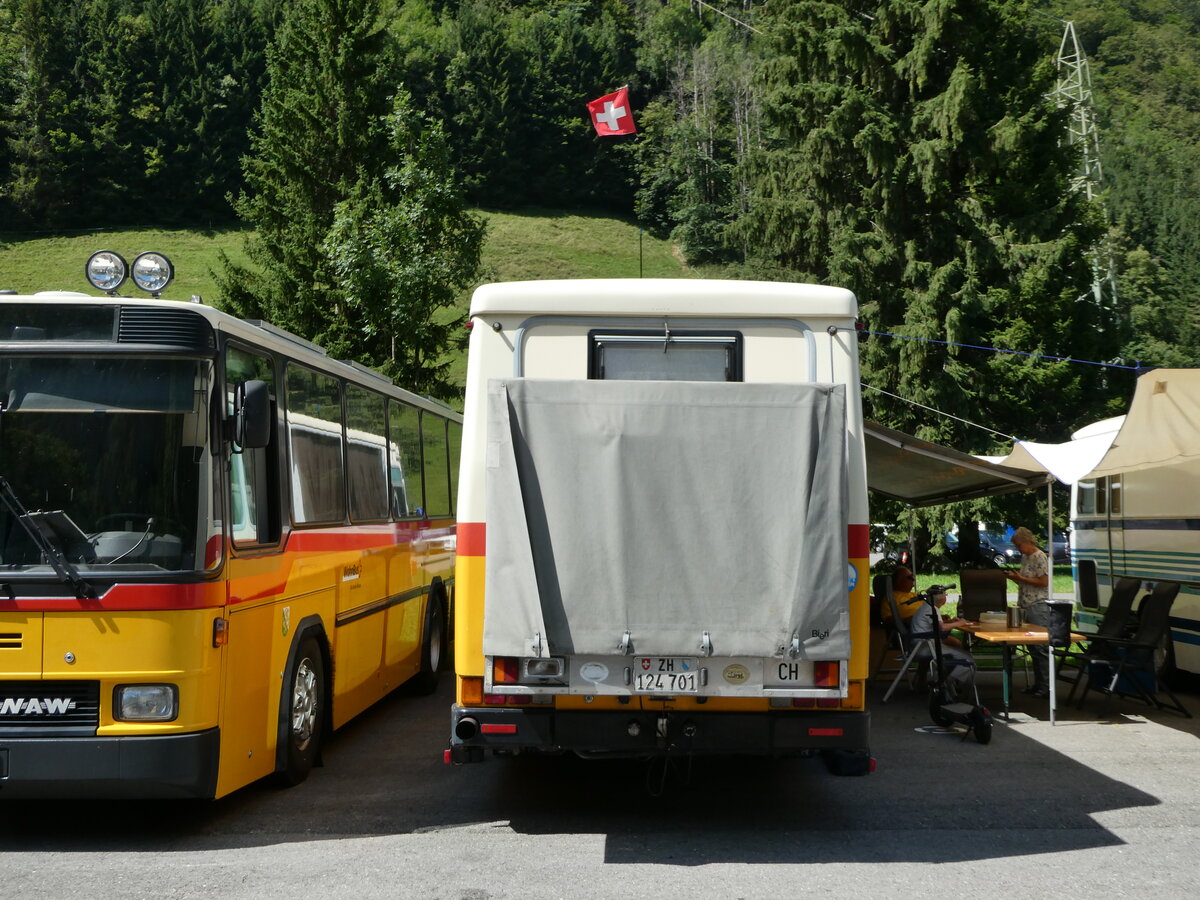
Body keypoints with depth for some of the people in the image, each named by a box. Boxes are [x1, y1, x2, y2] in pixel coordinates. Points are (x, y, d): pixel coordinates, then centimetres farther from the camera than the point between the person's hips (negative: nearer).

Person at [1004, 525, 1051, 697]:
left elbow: (1044, 582, -15)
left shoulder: (1039, 557, -11)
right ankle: (1038, 683, 17)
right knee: (1032, 647, 11)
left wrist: (1021, 578, -14)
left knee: (1040, 647, -9)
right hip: (1027, 606, 9)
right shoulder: (1025, 557, 16)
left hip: (1038, 607, -9)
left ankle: (1046, 686, -6)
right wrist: (1014, 577, 6)